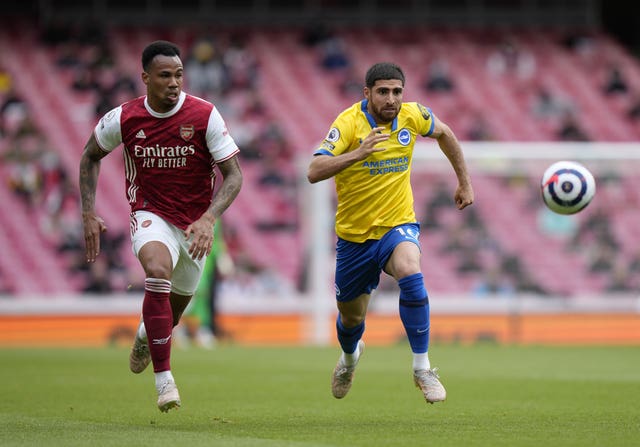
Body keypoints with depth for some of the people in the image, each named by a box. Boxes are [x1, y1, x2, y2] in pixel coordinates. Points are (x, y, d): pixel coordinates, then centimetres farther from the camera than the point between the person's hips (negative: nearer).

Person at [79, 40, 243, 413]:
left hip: (195, 224, 2)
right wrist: (89, 214, 2)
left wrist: (208, 219, -28)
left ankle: (148, 334, 56)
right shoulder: (124, 119, -10)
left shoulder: (205, 116, -15)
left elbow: (234, 175, -13)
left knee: (175, 308, 15)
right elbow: (91, 155, 9)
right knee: (158, 270, -34)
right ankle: (164, 378, -32)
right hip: (151, 216, -2)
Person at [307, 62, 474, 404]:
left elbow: (443, 133, 16)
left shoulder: (412, 116, -8)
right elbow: (314, 172, -30)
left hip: (397, 225, 0)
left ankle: (422, 368, -23)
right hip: (354, 234, 0)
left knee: (410, 275, -33)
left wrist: (464, 182, 19)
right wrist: (358, 153, -43)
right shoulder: (348, 123, -19)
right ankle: (350, 356, 54)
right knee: (351, 318, 16)